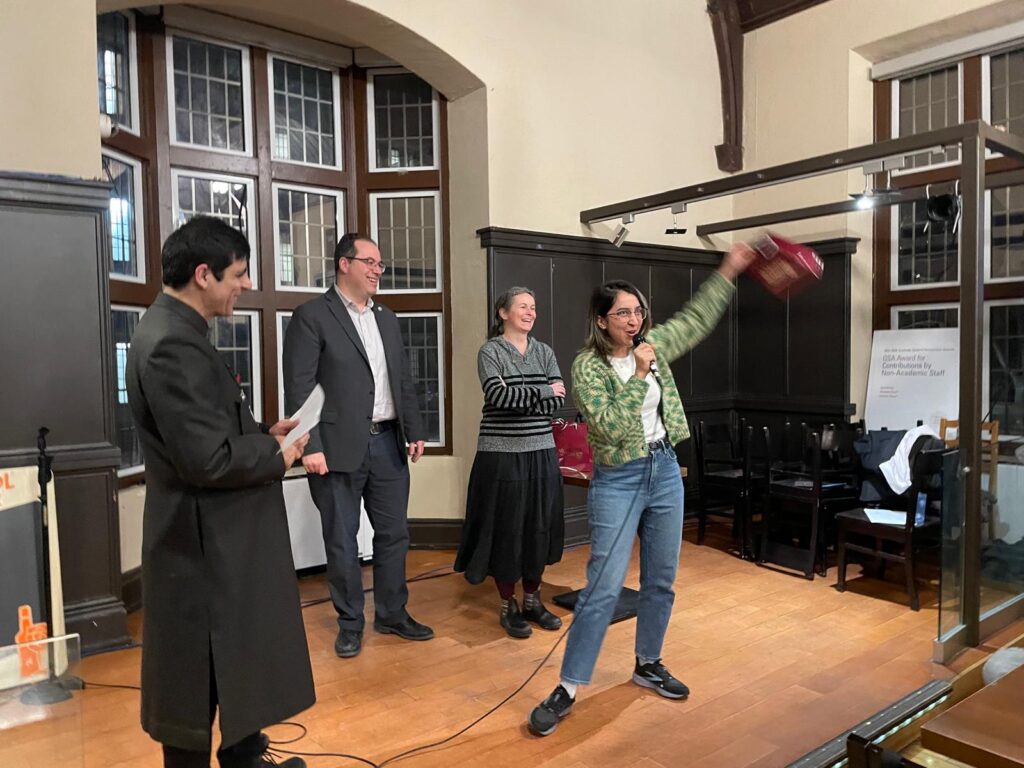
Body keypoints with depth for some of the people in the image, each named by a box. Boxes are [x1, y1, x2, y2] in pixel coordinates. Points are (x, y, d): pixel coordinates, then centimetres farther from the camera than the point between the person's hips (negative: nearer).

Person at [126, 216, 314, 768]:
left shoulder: (179, 331, 9)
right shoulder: (171, 344, -25)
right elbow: (208, 459, -28)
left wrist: (265, 434, 3)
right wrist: (277, 455, -13)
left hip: (221, 536, 11)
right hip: (204, 542, -11)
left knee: (241, 660, 24)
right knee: (200, 680, 9)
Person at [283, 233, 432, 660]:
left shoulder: (388, 320, 15)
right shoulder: (312, 317, -5)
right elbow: (299, 388, -11)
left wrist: (414, 432, 12)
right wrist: (310, 447, -16)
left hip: (388, 444, 6)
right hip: (340, 448, -6)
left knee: (394, 534, 12)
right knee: (342, 541, 7)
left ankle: (392, 614, 28)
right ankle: (350, 623, 22)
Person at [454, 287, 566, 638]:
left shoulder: (545, 352, 10)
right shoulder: (490, 351, -3)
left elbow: (558, 400, -1)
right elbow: (497, 395, -18)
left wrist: (515, 398, -11)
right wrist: (542, 391, -12)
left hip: (541, 452, 5)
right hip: (502, 454, -4)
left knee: (539, 527, 10)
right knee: (506, 528, 2)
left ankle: (533, 600, 26)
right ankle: (508, 606, 18)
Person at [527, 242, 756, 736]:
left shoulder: (652, 345, 3)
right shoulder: (587, 367, -13)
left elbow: (697, 319, 17)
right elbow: (610, 428, -23)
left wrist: (728, 272, 16)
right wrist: (639, 376, -21)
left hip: (665, 471, 6)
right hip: (618, 480, -6)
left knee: (661, 580, 14)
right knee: (604, 588, -8)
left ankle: (648, 665, 33)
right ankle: (568, 688, 3)